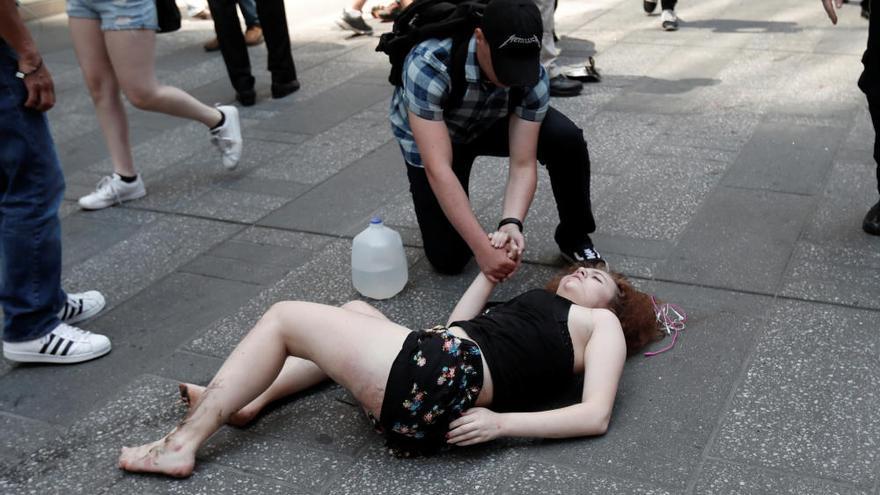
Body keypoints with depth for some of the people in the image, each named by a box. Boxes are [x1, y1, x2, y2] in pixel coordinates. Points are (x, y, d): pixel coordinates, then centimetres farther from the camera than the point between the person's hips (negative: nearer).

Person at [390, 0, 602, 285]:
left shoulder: (533, 77, -30)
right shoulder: (428, 65, -42)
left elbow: (523, 164, -28)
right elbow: (438, 169, -46)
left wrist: (511, 223, -47)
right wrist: (482, 248, -51)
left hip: (491, 123, 2)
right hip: (427, 137, -2)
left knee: (566, 139, -26)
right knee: (448, 259, -7)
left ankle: (574, 237, -2)